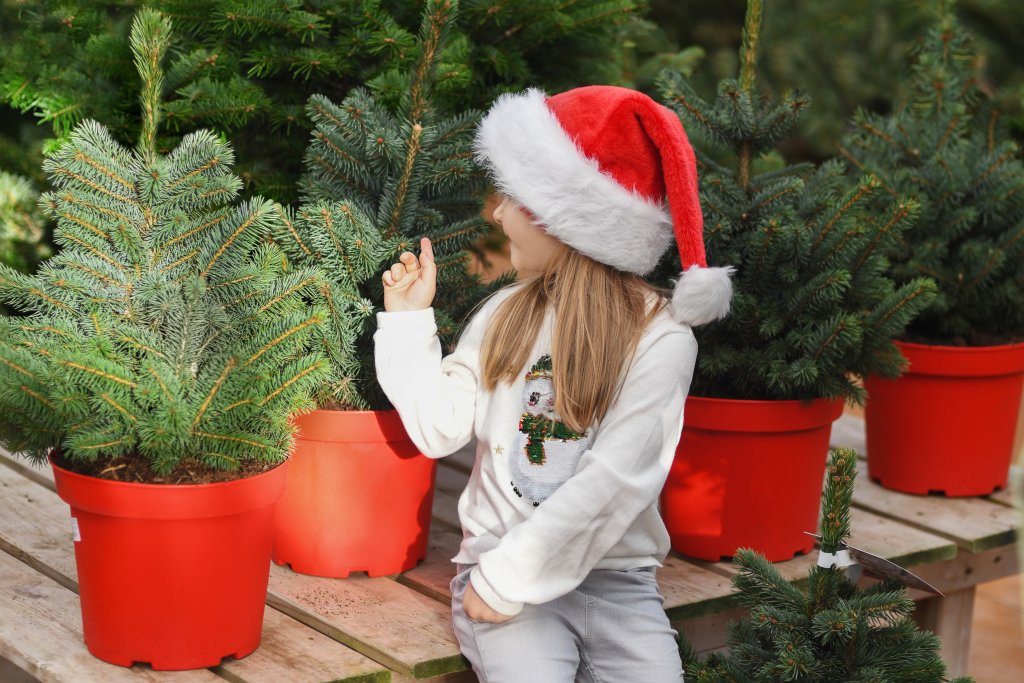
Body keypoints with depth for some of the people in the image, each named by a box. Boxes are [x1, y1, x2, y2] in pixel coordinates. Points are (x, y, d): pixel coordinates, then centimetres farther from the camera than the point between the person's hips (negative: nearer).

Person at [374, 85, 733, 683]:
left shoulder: (660, 338, -11)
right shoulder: (505, 316, 6)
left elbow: (614, 483, -18)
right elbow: (439, 429, 4)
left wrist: (508, 580, -19)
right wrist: (408, 319, 4)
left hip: (614, 578, -1)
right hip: (498, 563, 2)